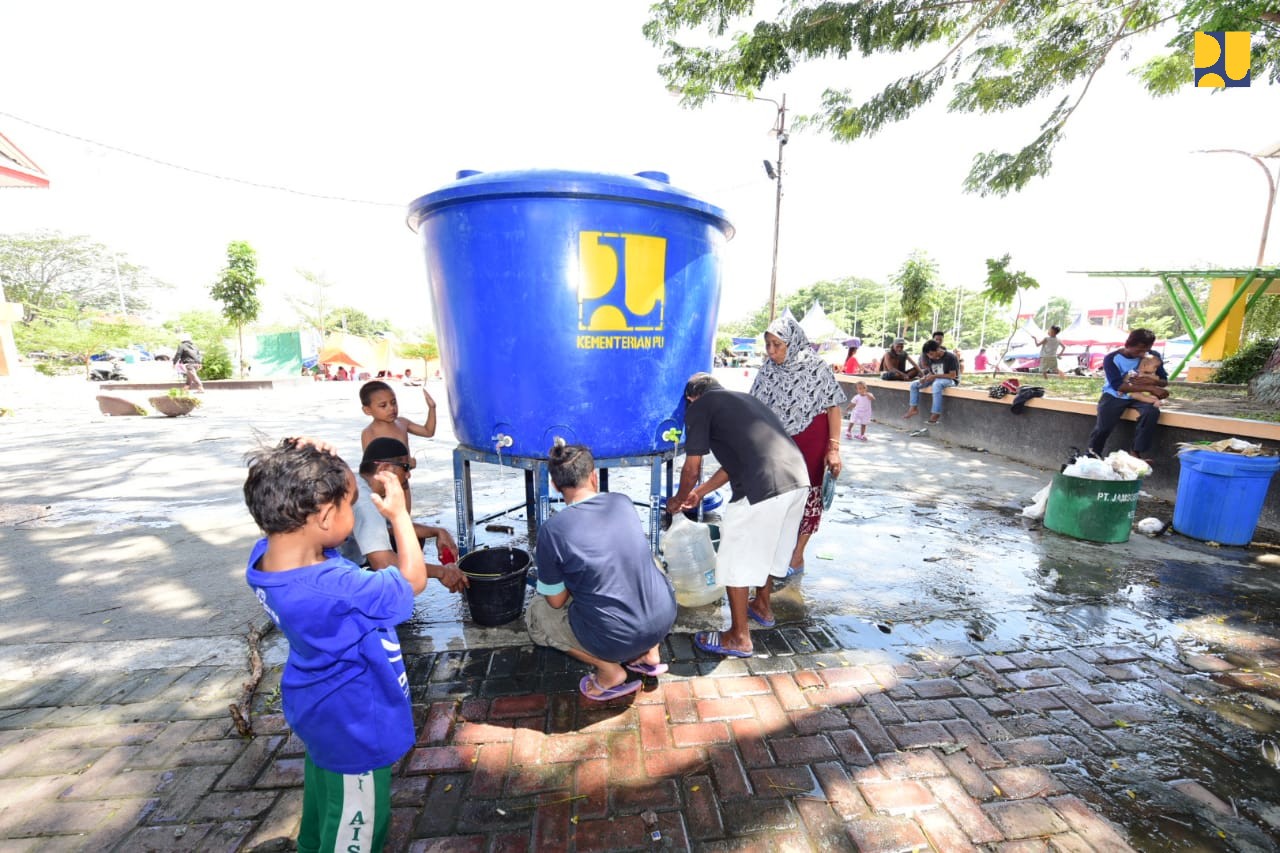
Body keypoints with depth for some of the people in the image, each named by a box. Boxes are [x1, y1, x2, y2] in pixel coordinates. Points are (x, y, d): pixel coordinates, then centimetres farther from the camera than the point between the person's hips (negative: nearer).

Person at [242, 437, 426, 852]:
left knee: (324, 811, 35)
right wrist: (399, 514, -18)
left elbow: (296, 508, 0)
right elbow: (413, 580, -25)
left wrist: (310, 464, -21)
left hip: (322, 714, 8)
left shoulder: (267, 553, -19)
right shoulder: (335, 592, -41)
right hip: (355, 730, -8)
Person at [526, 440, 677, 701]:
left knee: (536, 615, 19)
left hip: (616, 640, -4)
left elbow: (557, 601, -3)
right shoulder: (623, 502, -2)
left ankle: (610, 671, 9)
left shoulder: (552, 530, -14)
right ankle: (649, 653, 23)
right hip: (665, 618, 4)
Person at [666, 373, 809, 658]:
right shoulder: (744, 399, 28)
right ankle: (762, 607, 48)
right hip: (798, 479, 8)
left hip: (762, 487, -8)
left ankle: (739, 638, 25)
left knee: (737, 560, 11)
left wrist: (679, 500, 26)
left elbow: (692, 469, 6)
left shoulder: (699, 408, 6)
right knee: (767, 548, 28)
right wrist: (699, 493, 40)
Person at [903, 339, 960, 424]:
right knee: (914, 385, -7)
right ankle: (913, 408, -12)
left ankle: (936, 414, -42)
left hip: (949, 380, -8)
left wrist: (935, 376, -25)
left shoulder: (950, 357, -18)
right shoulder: (931, 359, 3)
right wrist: (925, 377, -12)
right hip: (935, 379, 8)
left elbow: (953, 375, -19)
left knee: (936, 385, -42)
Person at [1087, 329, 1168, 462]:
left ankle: (1137, 452, -19)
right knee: (1104, 425, -25)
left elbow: (1164, 380, 8)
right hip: (1114, 396, -3)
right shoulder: (1112, 358, -13)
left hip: (1138, 397, 3)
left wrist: (1155, 382, -18)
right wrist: (1149, 388, -26)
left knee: (1152, 411, -29)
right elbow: (1118, 385, -21)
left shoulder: (1153, 357, 1)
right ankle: (1092, 454, -1)